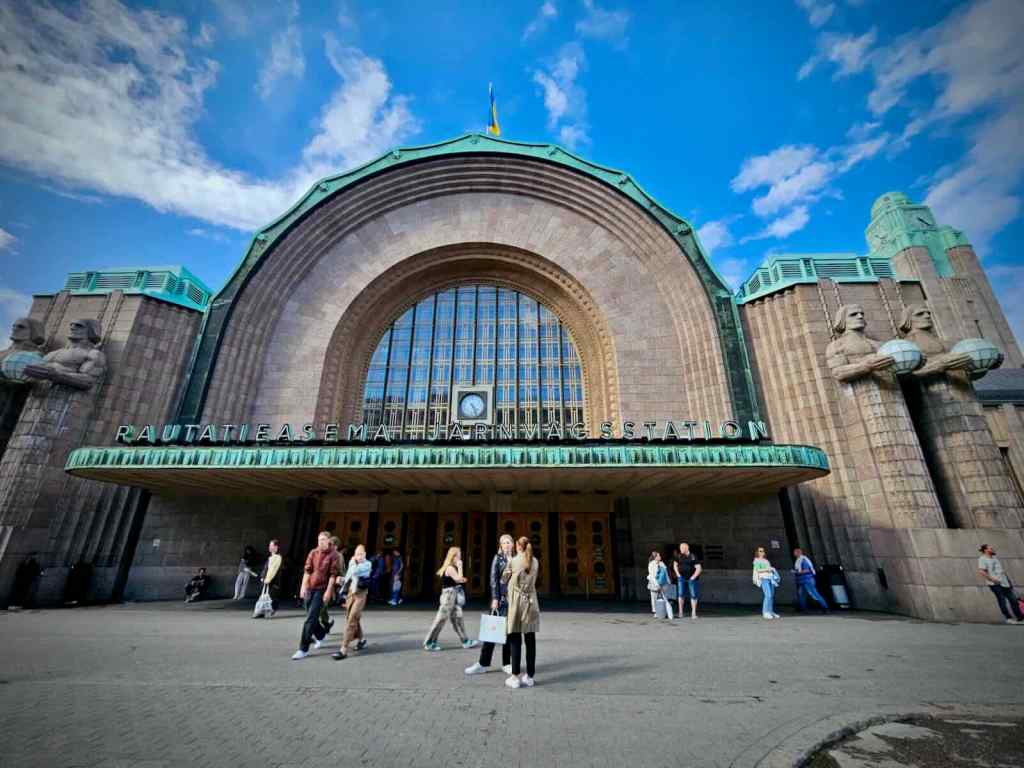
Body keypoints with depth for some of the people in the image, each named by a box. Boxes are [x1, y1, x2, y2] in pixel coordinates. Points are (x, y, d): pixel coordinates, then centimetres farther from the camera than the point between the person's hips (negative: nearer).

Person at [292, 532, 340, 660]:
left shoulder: (333, 555, -10)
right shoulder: (313, 552, 4)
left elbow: (333, 575, -11)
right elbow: (307, 570, 5)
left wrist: (328, 591, -15)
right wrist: (303, 586, -2)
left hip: (321, 590, -5)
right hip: (309, 588, 5)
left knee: (310, 619, -6)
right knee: (312, 617, 17)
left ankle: (303, 649, 5)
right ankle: (321, 634, 42)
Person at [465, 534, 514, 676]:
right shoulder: (498, 558, 0)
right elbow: (493, 579, -6)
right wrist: (495, 598, -14)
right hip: (501, 597, -2)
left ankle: (507, 664, 17)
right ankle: (484, 663, 10)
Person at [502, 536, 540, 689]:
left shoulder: (513, 561, -7)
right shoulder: (535, 562, 3)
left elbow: (504, 579, 4)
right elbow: (531, 580, 12)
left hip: (517, 602, -3)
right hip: (530, 602, 3)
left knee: (516, 640, 2)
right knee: (530, 640, 7)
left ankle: (515, 677, 6)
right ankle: (529, 676, 13)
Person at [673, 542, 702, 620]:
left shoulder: (693, 557, -10)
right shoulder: (679, 556, 1)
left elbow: (699, 568, -12)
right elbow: (675, 565, 14)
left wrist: (693, 577, -14)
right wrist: (678, 574, 3)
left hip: (691, 578, -3)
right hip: (682, 578, 3)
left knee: (693, 595, 2)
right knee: (681, 594, 4)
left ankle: (693, 613, 11)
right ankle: (680, 612, 13)